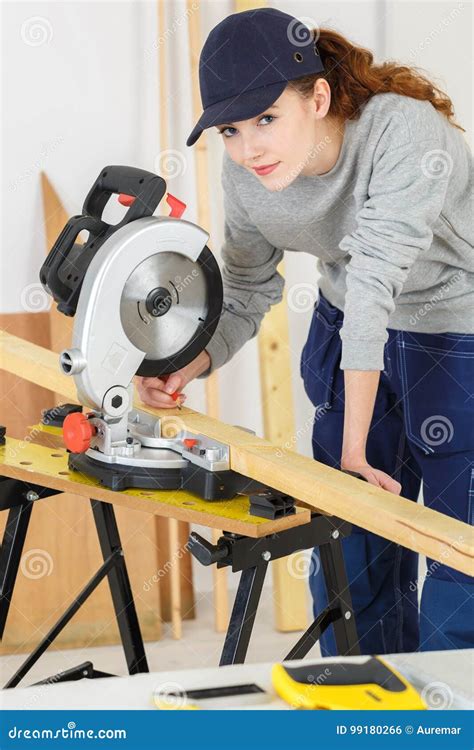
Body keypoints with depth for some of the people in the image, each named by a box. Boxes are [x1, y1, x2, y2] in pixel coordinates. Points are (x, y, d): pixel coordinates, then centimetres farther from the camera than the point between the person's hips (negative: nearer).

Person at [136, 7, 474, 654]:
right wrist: (187, 367, -21)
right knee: (346, 552, 13)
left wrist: (355, 446, -36)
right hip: (350, 335, 6)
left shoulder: (405, 134, -34)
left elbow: (374, 287, -36)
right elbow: (245, 296, -2)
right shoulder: (246, 174, -15)